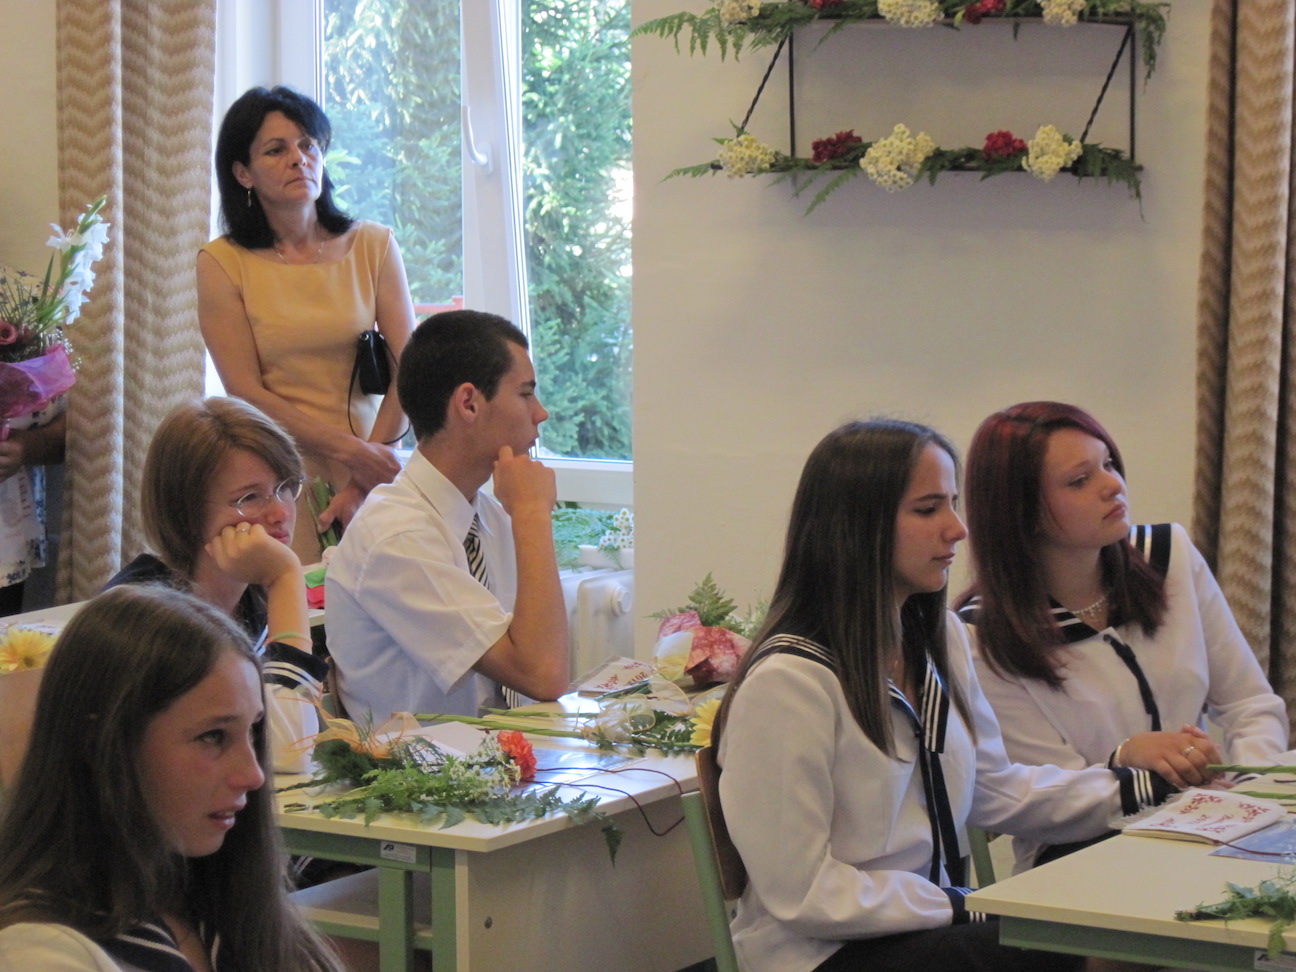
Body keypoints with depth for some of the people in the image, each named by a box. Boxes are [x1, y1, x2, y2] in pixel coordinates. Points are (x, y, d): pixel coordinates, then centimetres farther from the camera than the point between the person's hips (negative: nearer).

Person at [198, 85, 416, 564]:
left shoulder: (374, 246, 6)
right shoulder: (222, 264, 1)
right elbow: (246, 391, -4)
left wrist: (366, 475, -11)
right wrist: (348, 449, -13)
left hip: (368, 469, 2)